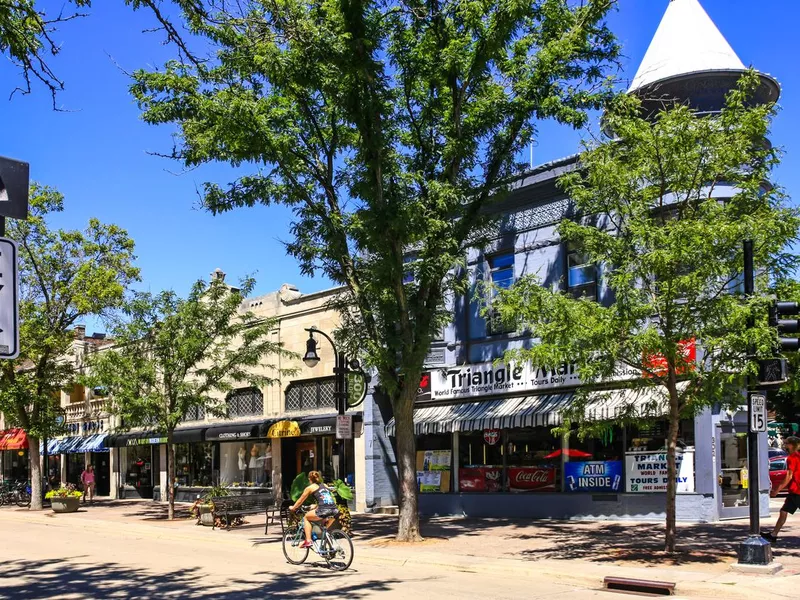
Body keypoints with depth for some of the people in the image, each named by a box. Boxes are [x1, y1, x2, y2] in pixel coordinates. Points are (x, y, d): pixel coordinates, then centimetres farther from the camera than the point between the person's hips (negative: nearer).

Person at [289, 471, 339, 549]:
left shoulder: (310, 487, 13)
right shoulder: (325, 486, 27)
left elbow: (300, 501, 25)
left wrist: (293, 508, 43)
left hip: (323, 510, -5)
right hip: (334, 510, 5)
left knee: (306, 517, 21)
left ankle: (308, 541, 11)